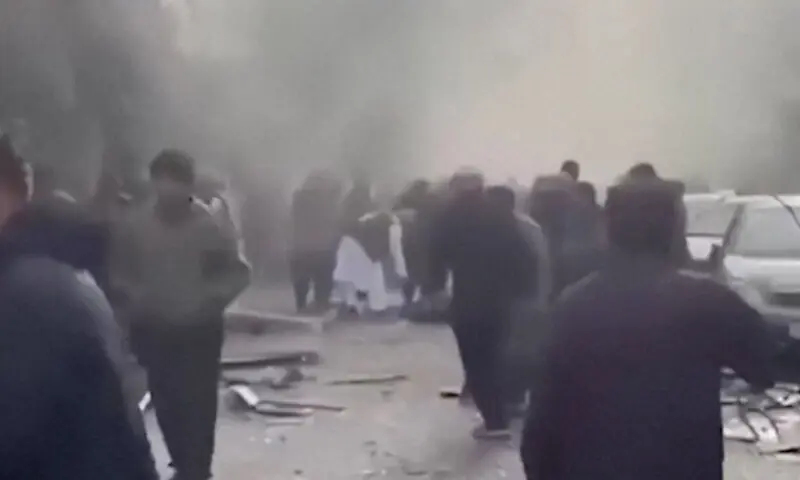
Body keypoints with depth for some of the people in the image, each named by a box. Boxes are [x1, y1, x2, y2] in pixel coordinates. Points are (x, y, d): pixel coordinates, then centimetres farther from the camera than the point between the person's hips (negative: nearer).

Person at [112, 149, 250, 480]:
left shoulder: (209, 226, -10)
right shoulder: (136, 225, -4)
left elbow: (238, 272, -2)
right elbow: (119, 271, 9)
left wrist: (211, 298, -14)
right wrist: (134, 296, -7)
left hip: (199, 329, -2)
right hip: (153, 330, 3)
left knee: (197, 403, -3)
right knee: (166, 403, 9)